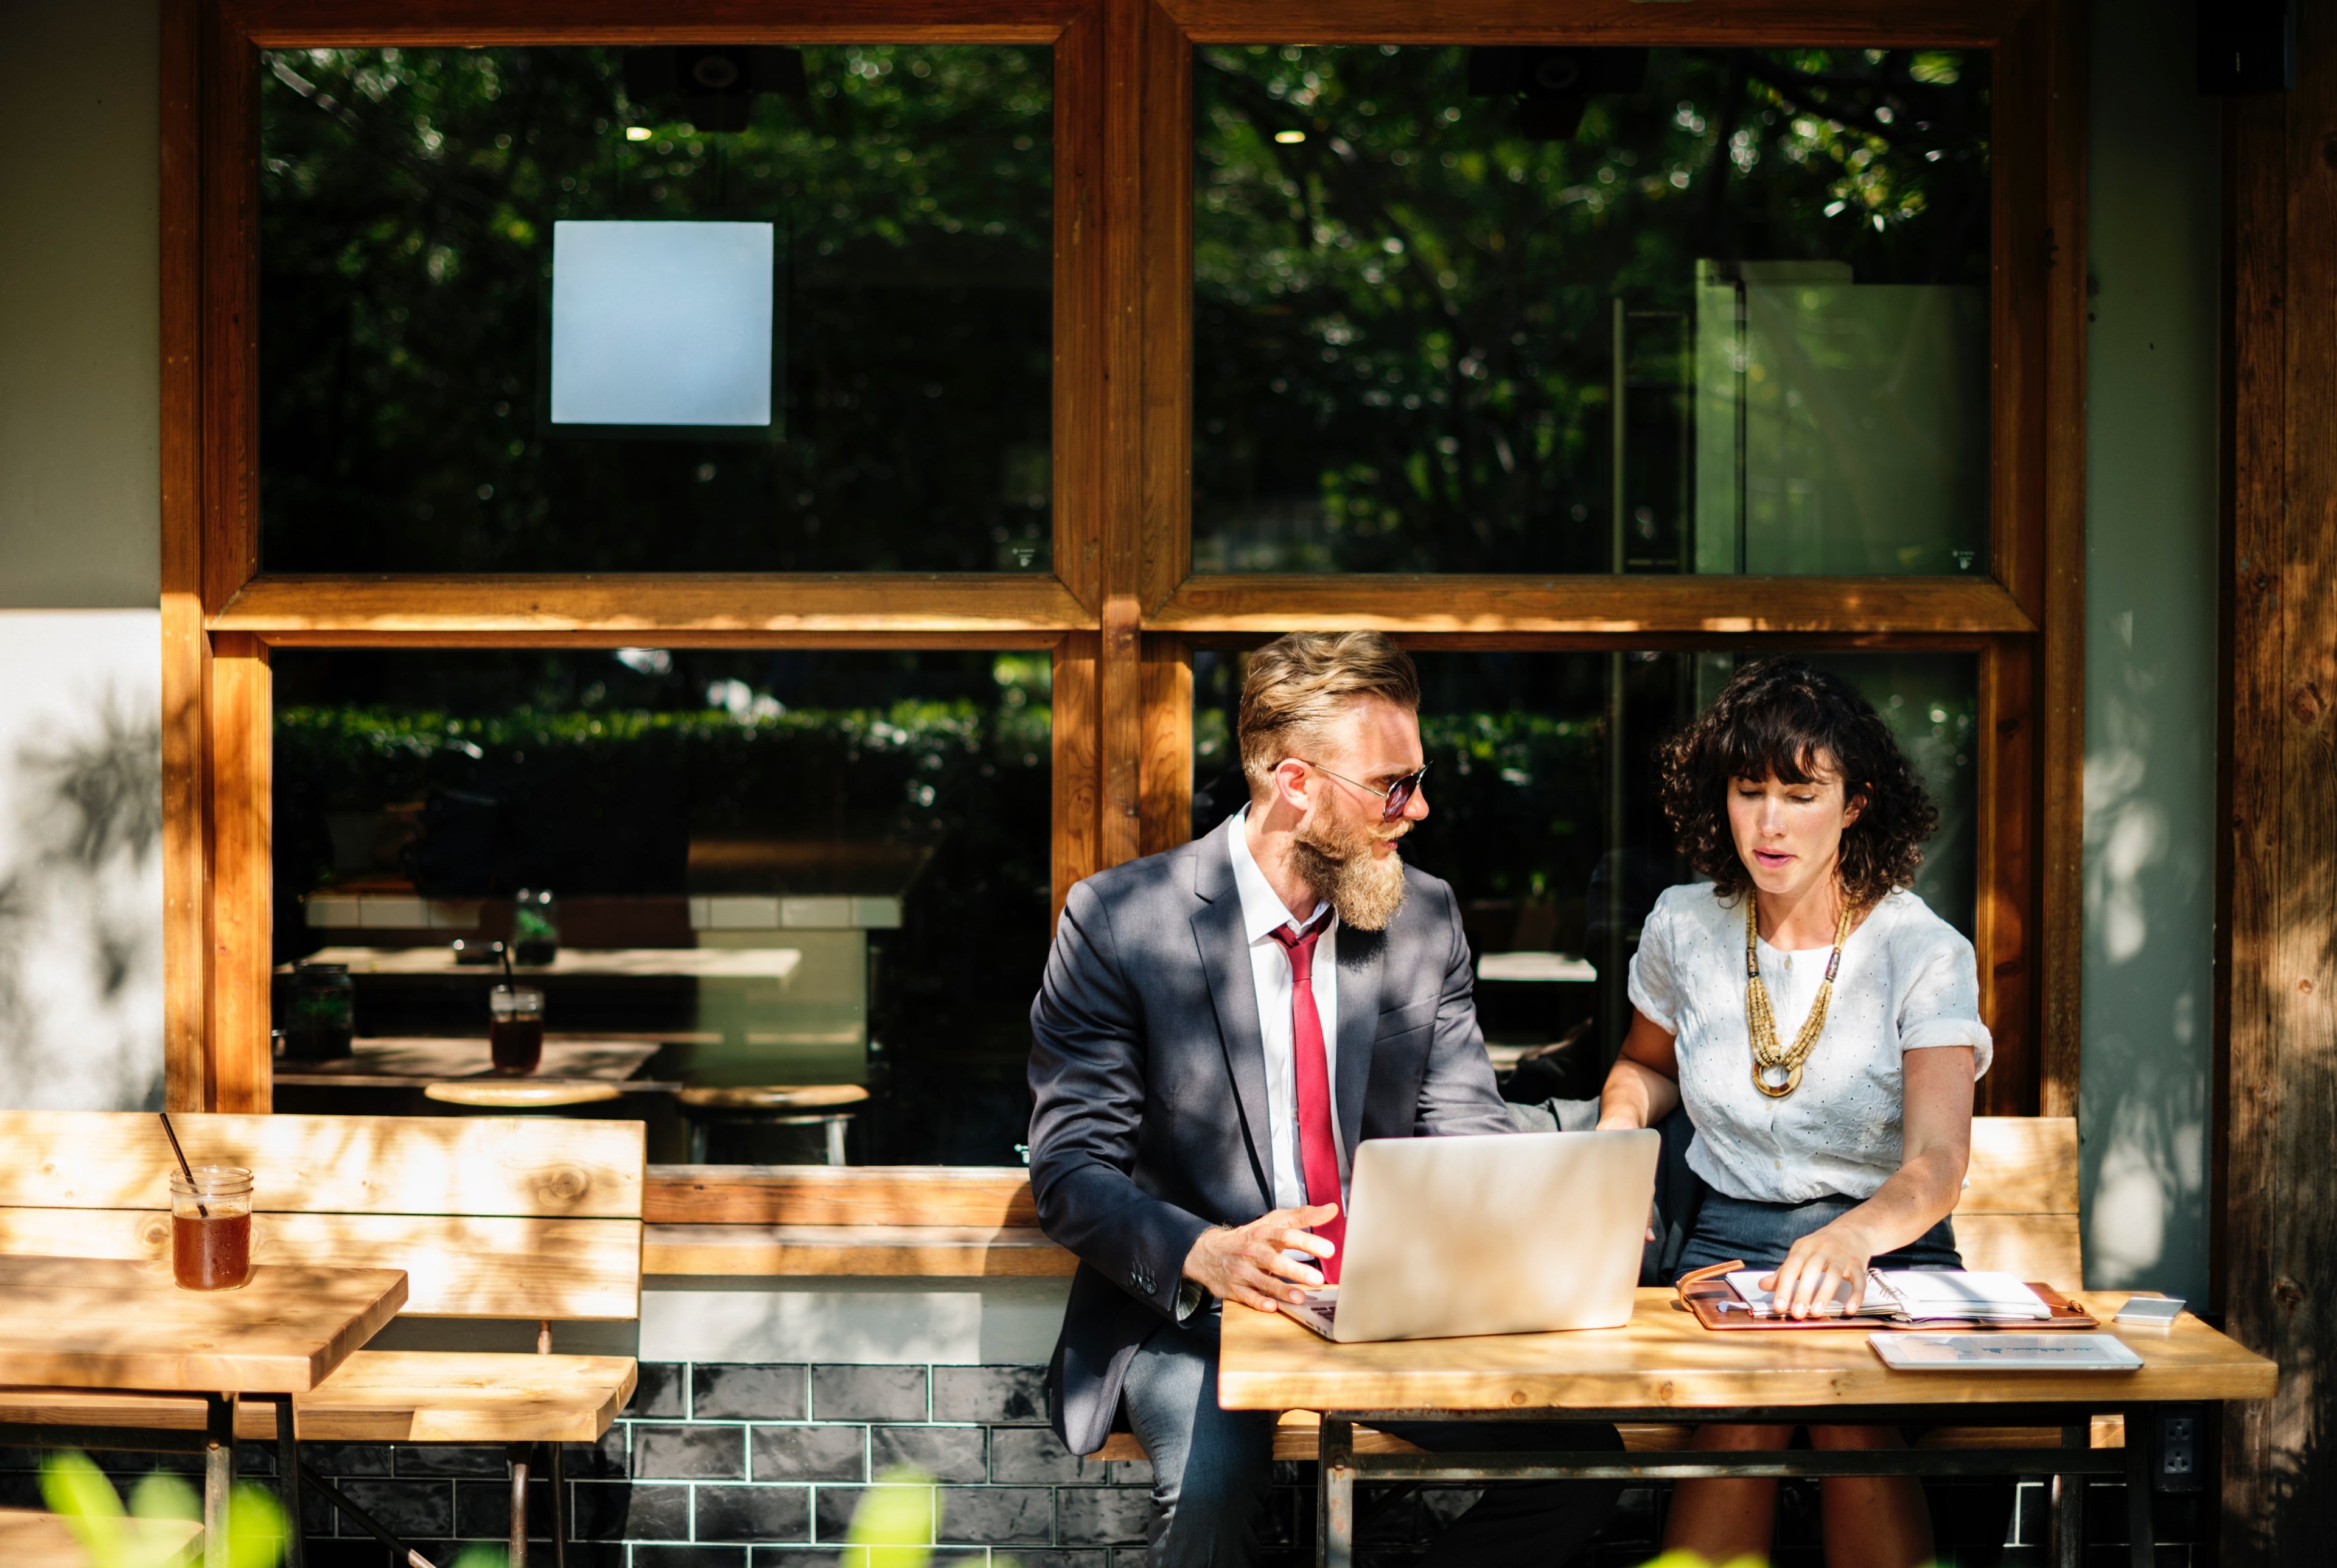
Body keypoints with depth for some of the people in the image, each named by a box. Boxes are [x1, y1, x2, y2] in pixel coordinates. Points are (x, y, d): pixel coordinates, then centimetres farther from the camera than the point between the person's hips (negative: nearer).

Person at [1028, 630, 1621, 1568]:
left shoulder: (1425, 917, 6)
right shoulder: (1119, 921, -8)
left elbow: (1467, 1130, 9)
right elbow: (1071, 1171, -10)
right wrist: (1206, 1256, -29)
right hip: (1190, 1313, -4)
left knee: (1577, 1455, -18)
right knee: (1213, 1483, -36)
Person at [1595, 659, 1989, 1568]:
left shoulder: (1924, 954, -7)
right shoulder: (1684, 929, 4)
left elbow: (1936, 1164, -20)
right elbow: (1646, 1063, 27)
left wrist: (1853, 1237, -43)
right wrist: (1620, 1123, 2)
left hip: (1890, 1247, -2)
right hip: (1730, 1242, 2)